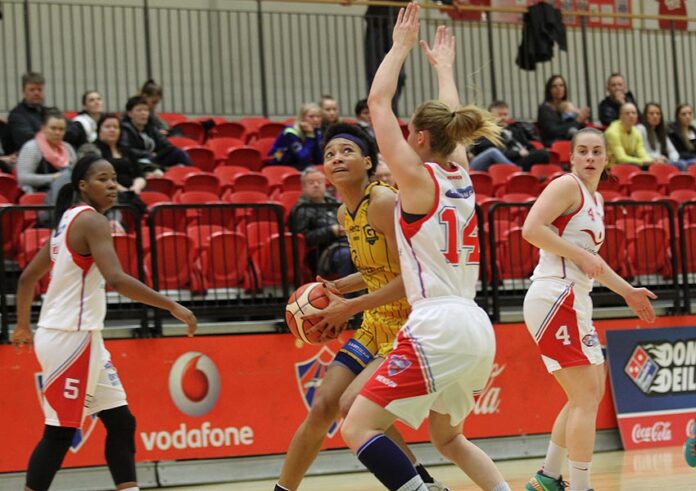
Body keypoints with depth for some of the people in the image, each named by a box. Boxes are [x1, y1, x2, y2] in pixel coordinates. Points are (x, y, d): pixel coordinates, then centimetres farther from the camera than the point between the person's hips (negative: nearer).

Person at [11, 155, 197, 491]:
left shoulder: (68, 220, 15)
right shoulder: (91, 220, -13)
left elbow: (28, 277, 21)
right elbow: (116, 280, -28)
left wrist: (23, 327, 31)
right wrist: (172, 306, -24)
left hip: (82, 337, 10)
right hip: (70, 338, -10)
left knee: (121, 422, 9)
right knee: (60, 432, -6)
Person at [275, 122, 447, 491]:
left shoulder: (384, 201, -19)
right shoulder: (345, 214, 8)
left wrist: (350, 307, -18)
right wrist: (339, 287, 6)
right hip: (376, 324, 9)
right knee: (321, 408, 5)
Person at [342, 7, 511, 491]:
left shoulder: (418, 179, -6)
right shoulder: (461, 176, 12)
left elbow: (378, 103, -1)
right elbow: (451, 123, 32)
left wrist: (402, 45, 8)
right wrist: (444, 65, 45)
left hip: (438, 328, -9)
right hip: (477, 329, 9)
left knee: (358, 428, -8)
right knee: (448, 438, 25)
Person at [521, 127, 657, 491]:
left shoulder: (595, 199, 21)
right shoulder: (567, 185, -7)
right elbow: (531, 229, -21)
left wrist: (627, 291, 30)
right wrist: (580, 254, -20)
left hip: (574, 301, 10)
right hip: (556, 296, -10)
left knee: (591, 394, 16)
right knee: (587, 395, -11)